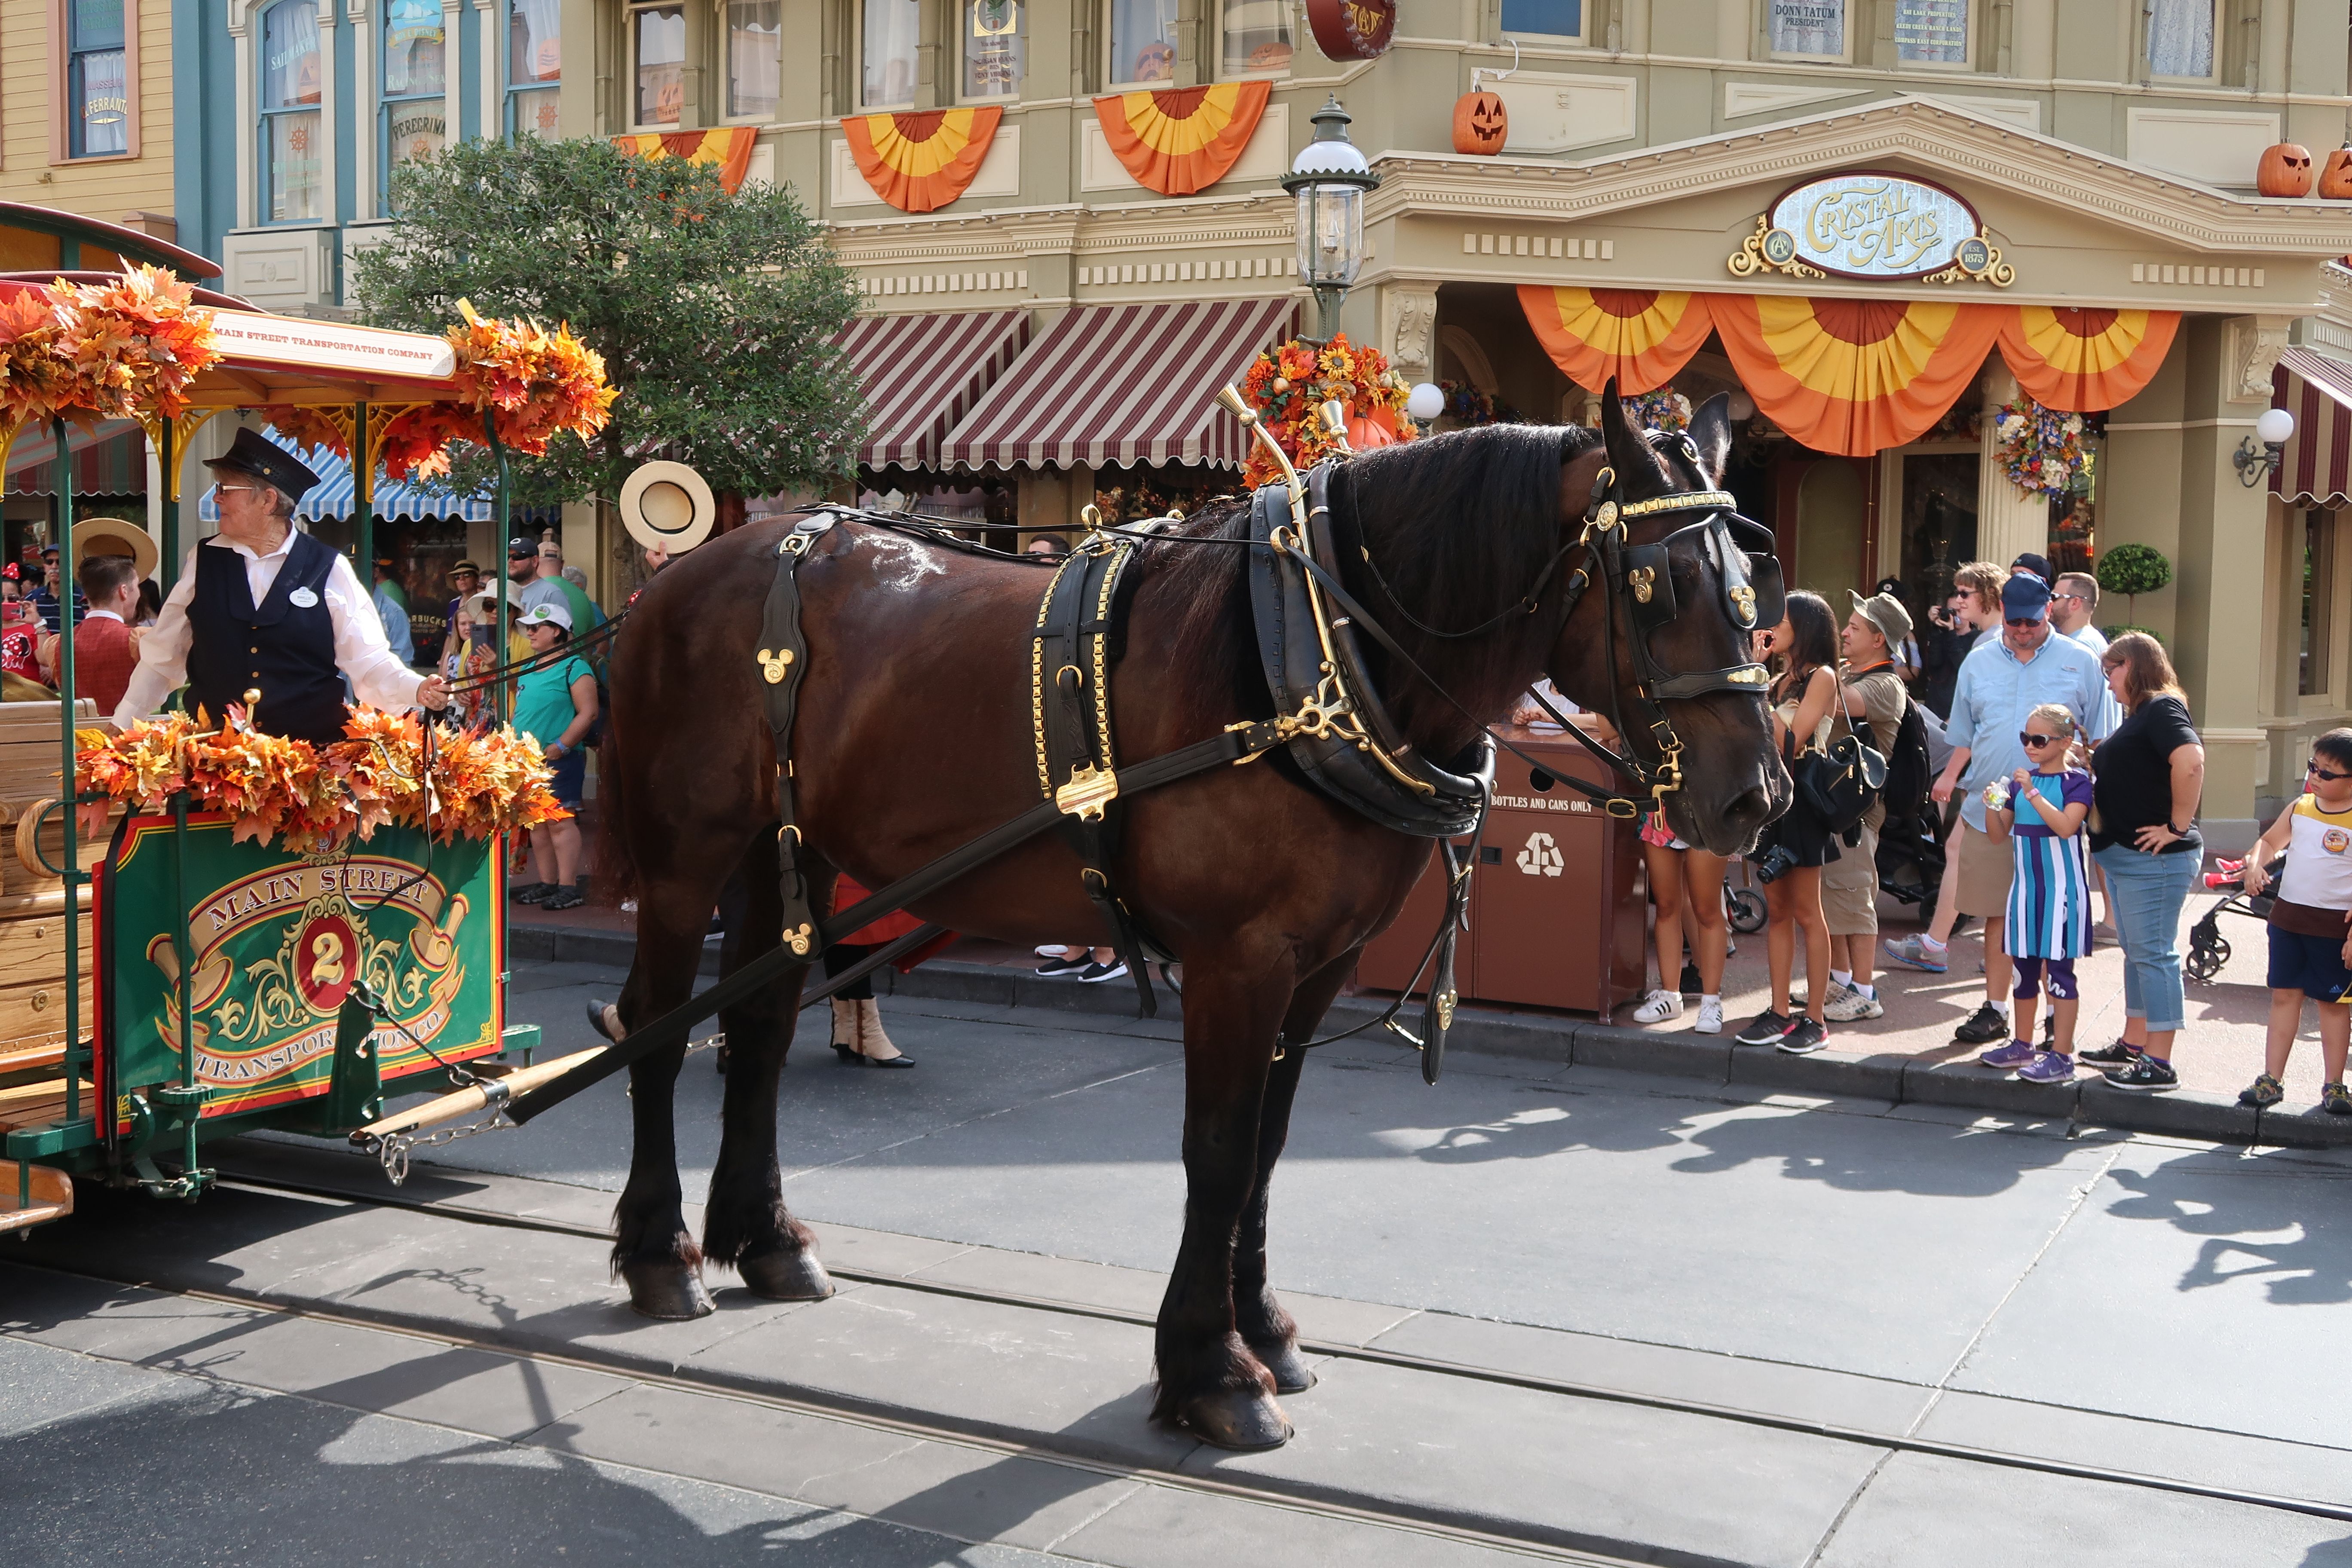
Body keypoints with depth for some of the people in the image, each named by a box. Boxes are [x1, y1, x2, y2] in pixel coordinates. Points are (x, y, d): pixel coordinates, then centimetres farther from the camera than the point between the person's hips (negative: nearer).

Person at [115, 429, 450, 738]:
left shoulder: (328, 570, -1)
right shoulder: (204, 561, 6)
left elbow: (369, 663, -2)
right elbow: (162, 655, 14)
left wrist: (418, 690, -20)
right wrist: (121, 724, 13)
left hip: (311, 750, -2)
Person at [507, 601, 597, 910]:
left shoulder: (574, 668, -8)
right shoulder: (528, 669, 18)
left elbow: (588, 713, -14)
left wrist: (560, 746, -19)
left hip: (560, 761, -8)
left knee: (560, 821, -10)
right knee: (537, 823, 10)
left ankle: (568, 887, -7)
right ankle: (546, 883, 17)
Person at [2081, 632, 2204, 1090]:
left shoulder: (2161, 708, -13)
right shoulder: (2138, 715, 19)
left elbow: (2191, 761, -29)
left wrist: (2177, 826, -24)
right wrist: (2092, 764, 9)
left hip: (2154, 860, -11)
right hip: (2123, 857, 11)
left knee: (2153, 954, -7)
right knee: (2136, 953, 16)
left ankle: (2159, 1064, -3)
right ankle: (2132, 1046, 25)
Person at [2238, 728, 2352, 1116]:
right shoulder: (2300, 808, 4)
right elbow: (2270, 841, 18)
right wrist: (2255, 864, -5)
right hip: (2288, 916, 5)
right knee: (2284, 996, 8)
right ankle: (2271, 1080, 13)